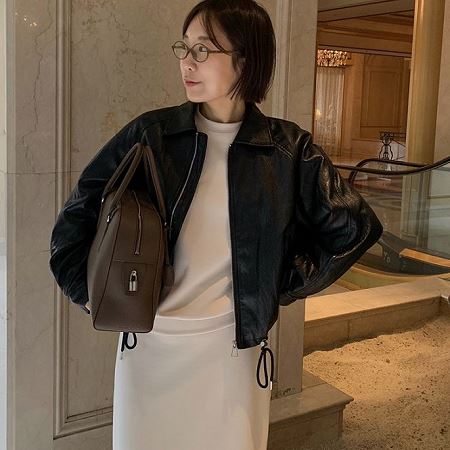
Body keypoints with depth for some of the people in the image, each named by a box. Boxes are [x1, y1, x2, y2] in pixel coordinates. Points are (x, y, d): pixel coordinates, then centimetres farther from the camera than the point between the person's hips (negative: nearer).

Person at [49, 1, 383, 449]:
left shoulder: (287, 149, -5)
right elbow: (79, 213, 6)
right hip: (148, 344, 1)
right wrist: (87, 290, 0)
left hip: (233, 347, 0)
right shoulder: (150, 134, -4)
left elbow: (354, 227, 2)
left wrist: (286, 285, 0)